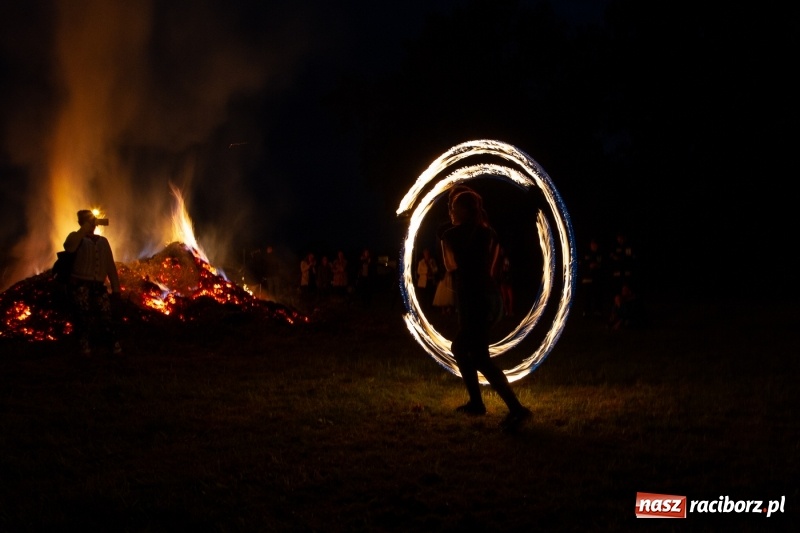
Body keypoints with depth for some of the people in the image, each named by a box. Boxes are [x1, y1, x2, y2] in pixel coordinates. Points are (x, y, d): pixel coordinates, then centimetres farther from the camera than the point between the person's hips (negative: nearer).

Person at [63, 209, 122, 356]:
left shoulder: (103, 241, 19)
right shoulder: (77, 237, 7)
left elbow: (111, 266, 17)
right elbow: (69, 247, -19)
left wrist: (115, 289, 10)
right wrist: (85, 229, -16)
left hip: (99, 286, 3)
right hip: (80, 286, -3)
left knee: (106, 319, -5)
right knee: (84, 319, -7)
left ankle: (116, 349, -7)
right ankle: (85, 350, -5)